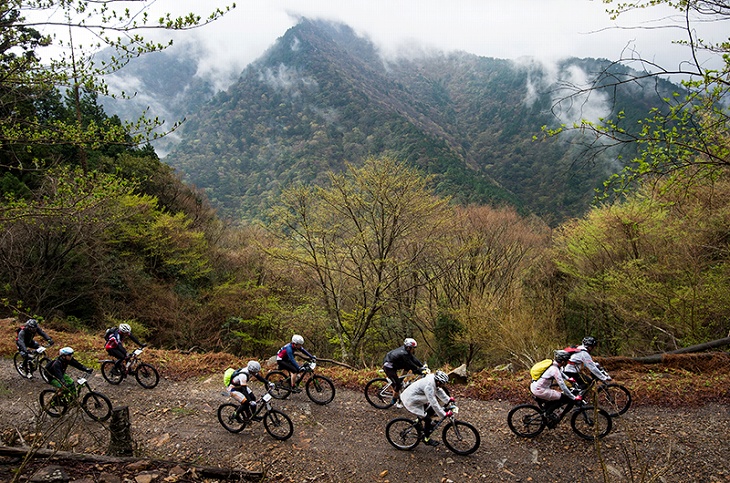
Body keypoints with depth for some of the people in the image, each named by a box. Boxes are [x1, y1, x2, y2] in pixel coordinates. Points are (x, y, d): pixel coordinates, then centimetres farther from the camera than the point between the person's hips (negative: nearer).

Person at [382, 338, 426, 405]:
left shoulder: (405, 350, -1)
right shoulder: (404, 354, -28)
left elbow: (414, 359, 5)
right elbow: (411, 365, -26)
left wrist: (422, 366, -1)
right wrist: (420, 372, -22)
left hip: (393, 365, 10)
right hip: (388, 367, -10)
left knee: (408, 366, 5)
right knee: (397, 384, -10)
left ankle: (401, 380, 12)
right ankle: (394, 401, 6)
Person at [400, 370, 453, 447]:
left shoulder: (433, 379, -3)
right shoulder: (429, 386, -31)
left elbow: (439, 391, 14)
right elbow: (434, 403, -29)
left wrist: (448, 399, 11)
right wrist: (444, 414, -24)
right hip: (411, 401, -10)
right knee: (428, 419, -4)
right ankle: (426, 439, 12)